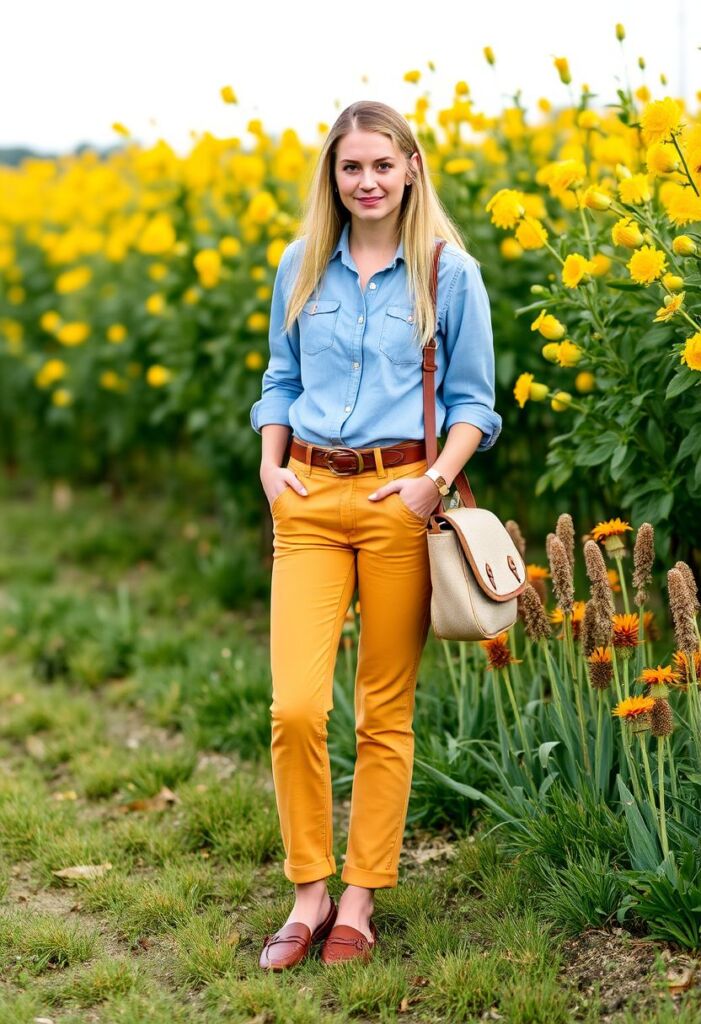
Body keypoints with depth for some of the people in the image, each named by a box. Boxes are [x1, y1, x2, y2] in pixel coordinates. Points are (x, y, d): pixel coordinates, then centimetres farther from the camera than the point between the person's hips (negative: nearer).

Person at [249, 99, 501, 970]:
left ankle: (360, 897, 17)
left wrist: (435, 480, -12)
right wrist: (270, 464, 3)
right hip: (310, 500, 2)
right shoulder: (300, 267, 10)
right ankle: (308, 893, 9)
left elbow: (473, 402, 4)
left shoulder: (450, 274, 1)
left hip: (402, 498, -2)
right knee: (295, 708, -8)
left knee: (386, 714, 4)